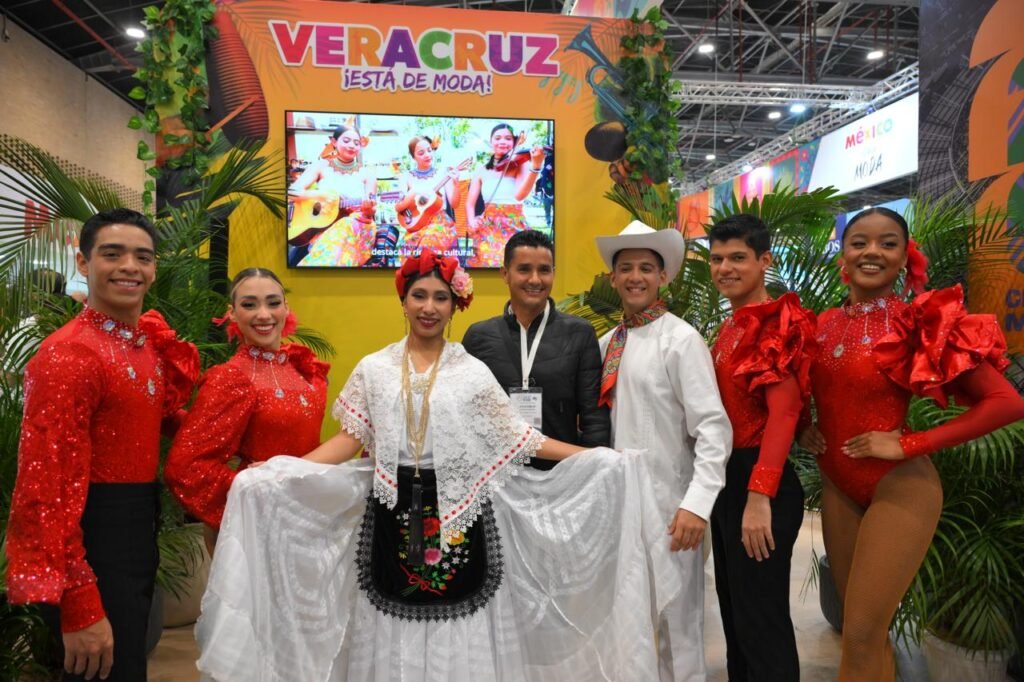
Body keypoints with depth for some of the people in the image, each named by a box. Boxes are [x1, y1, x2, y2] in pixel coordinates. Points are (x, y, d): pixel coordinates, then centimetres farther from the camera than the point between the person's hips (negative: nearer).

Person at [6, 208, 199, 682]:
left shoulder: (149, 341, 6)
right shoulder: (69, 353, -20)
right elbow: (47, 488, -23)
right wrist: (79, 608, -23)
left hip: (140, 531, 9)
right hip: (96, 540, -9)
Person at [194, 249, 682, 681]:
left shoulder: (473, 372, 2)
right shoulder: (373, 369, 5)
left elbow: (516, 437, 2)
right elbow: (349, 441, 3)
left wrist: (594, 458, -4)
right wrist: (277, 475, -7)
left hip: (457, 517, -1)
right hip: (393, 518, 1)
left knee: (460, 632, 4)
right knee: (394, 631, 8)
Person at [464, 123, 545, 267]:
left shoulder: (520, 164, 2)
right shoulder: (482, 172, 12)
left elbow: (519, 195, -17)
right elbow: (470, 203, 9)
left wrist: (535, 166, -30)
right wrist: (471, 221, -12)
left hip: (513, 226, -2)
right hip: (488, 228, 3)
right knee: (487, 257, -20)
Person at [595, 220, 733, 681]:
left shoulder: (682, 339, -10)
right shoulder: (605, 344, 8)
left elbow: (713, 427, -15)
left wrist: (697, 504, -22)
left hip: (667, 503, -5)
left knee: (675, 621, 8)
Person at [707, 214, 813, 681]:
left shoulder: (778, 323, -14)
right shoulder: (730, 329, 12)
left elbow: (784, 412, -23)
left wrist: (759, 496, -28)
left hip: (760, 484, -9)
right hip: (725, 478, 9)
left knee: (762, 620, 3)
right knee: (734, 615, 20)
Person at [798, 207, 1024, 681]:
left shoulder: (923, 323, -12)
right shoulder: (824, 325, 2)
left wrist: (909, 445, -18)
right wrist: (803, 429, -2)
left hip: (898, 487, -5)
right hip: (837, 487, 5)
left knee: (861, 637, -2)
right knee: (865, 630, 17)